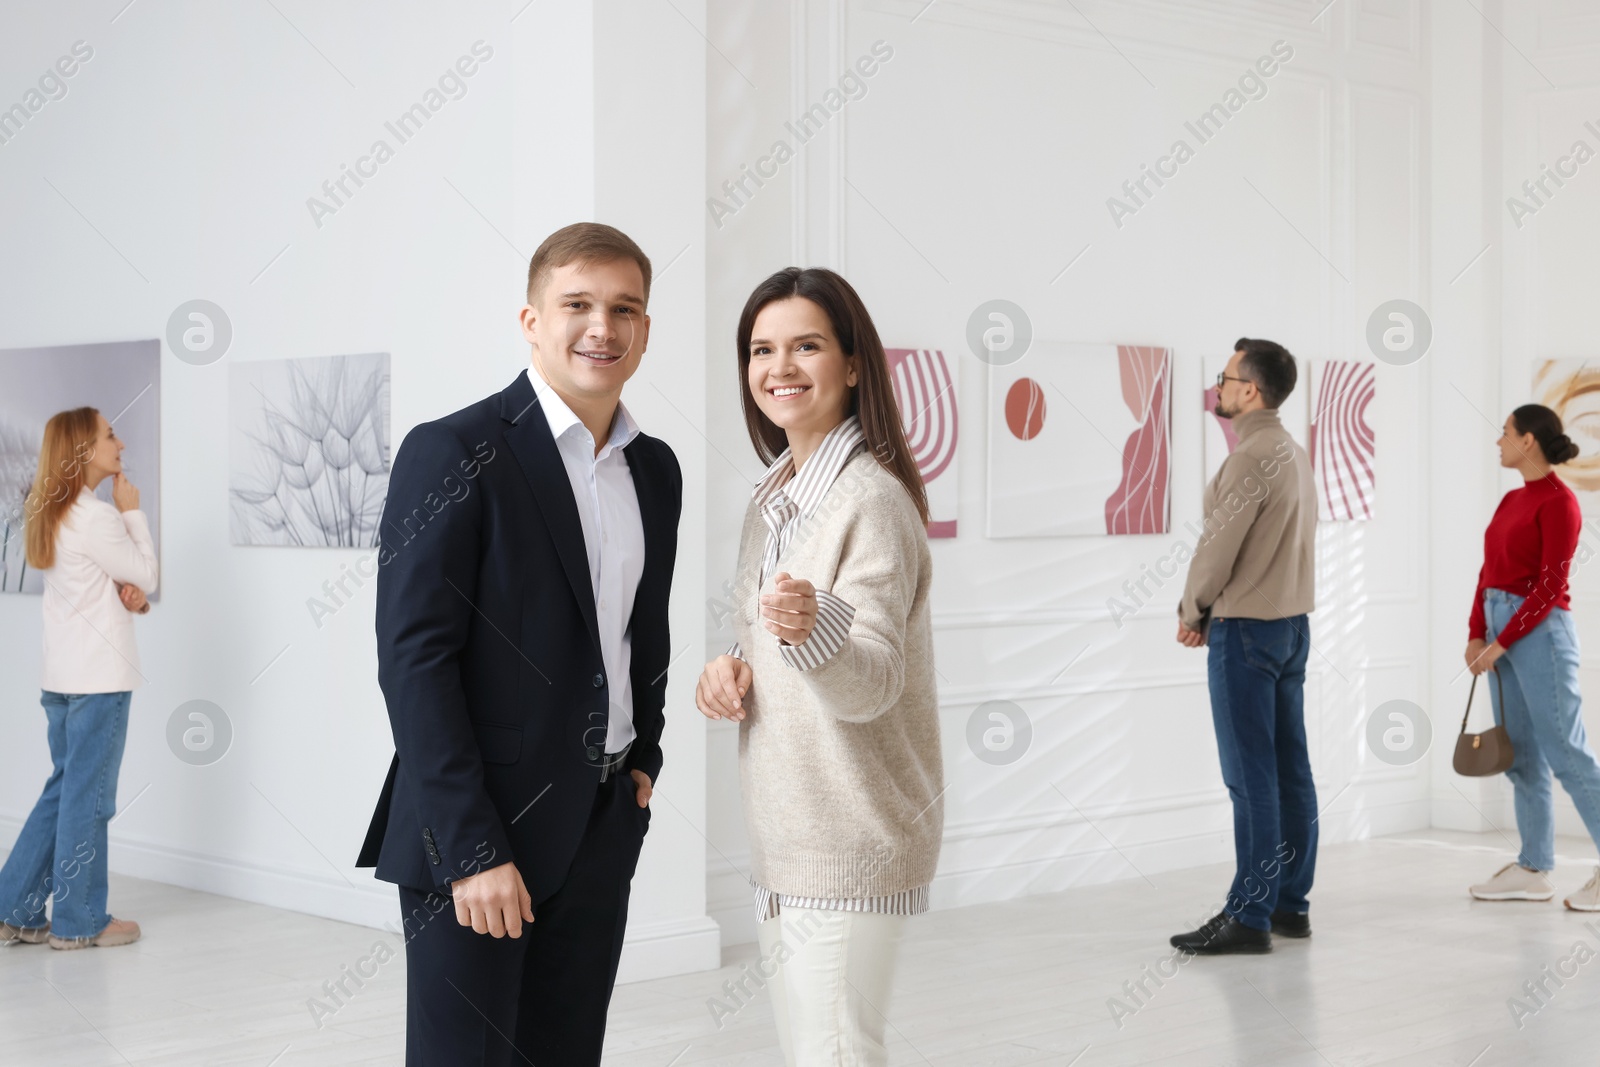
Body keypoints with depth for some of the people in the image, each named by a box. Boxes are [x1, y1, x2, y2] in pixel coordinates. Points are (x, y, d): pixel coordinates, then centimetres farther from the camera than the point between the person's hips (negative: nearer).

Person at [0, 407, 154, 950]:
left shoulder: (54, 515, 12)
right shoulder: (96, 517, -17)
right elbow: (146, 574, -7)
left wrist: (129, 596, -1)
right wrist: (133, 512, 0)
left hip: (63, 678, 9)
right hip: (99, 678, -9)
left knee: (64, 789, 16)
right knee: (89, 797, 0)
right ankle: (79, 921, 8)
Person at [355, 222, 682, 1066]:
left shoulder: (655, 469, 11)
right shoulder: (454, 454, -11)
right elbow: (413, 659, -15)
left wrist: (644, 759, 11)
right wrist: (473, 850, -18)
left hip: (602, 829, 7)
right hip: (473, 839, -6)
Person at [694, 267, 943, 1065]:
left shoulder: (873, 499, -16)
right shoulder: (773, 497, 11)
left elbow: (872, 684, -23)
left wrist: (815, 627, -43)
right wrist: (733, 667, -1)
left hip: (851, 841, -9)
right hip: (783, 829, 9)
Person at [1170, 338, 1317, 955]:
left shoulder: (1251, 457, -16)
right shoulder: (1294, 455, 14)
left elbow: (1219, 544, -15)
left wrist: (1193, 613, 0)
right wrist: (1216, 611, 9)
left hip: (1246, 628, -10)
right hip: (1292, 624, 10)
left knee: (1250, 776, -7)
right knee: (1290, 770, 10)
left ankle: (1248, 916, -5)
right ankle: (1291, 903, 16)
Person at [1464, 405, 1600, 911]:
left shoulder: (1558, 501, -12)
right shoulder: (1512, 500, 14)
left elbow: (1550, 585, -16)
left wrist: (1502, 643, -16)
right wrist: (1477, 634, 3)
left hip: (1539, 629, -9)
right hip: (1501, 627, 9)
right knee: (1520, 752, 9)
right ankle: (1534, 869, 14)